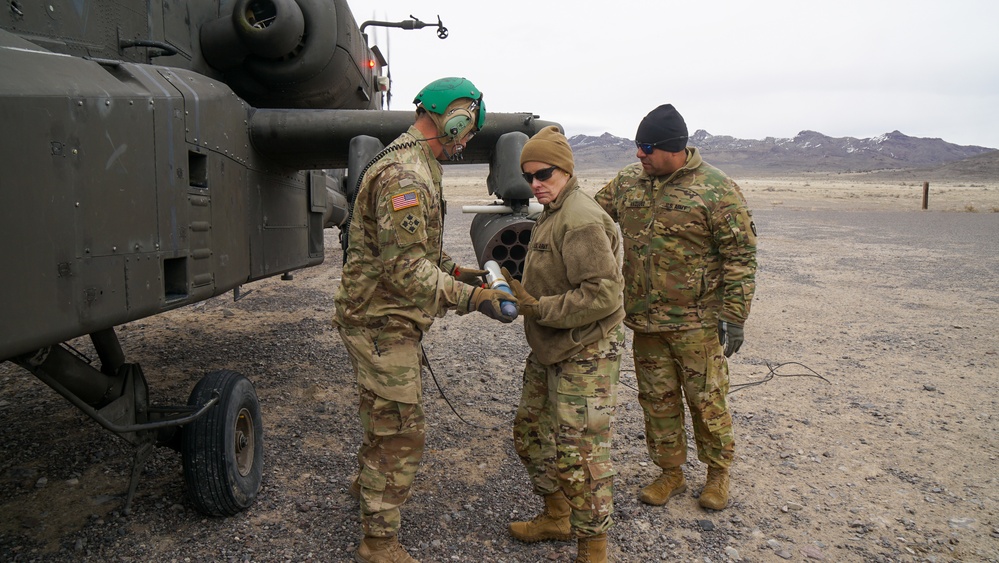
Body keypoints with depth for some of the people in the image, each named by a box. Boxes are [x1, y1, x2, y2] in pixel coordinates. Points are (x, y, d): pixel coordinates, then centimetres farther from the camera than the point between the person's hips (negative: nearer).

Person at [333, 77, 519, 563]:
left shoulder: (413, 166, 12)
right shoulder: (405, 176, -24)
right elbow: (405, 270, -30)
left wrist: (454, 270, 12)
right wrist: (472, 298, -31)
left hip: (390, 320, 11)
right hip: (382, 323, -11)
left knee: (387, 415, 28)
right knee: (400, 432, -2)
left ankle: (368, 481, 51)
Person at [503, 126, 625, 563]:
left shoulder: (581, 220, -20)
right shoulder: (551, 213, 12)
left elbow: (603, 294, -27)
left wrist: (538, 308, -22)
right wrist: (518, 288, 4)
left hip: (584, 357, -11)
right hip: (549, 352, 11)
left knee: (579, 455, -4)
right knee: (531, 432, 20)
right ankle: (556, 518, 40)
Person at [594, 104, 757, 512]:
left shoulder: (716, 189, -10)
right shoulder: (628, 181, 5)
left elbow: (740, 256, -9)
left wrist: (734, 316, -12)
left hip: (697, 322, -5)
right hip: (644, 319, 5)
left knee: (707, 399, 7)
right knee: (657, 400, 13)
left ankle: (718, 473, 29)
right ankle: (670, 473, 30)